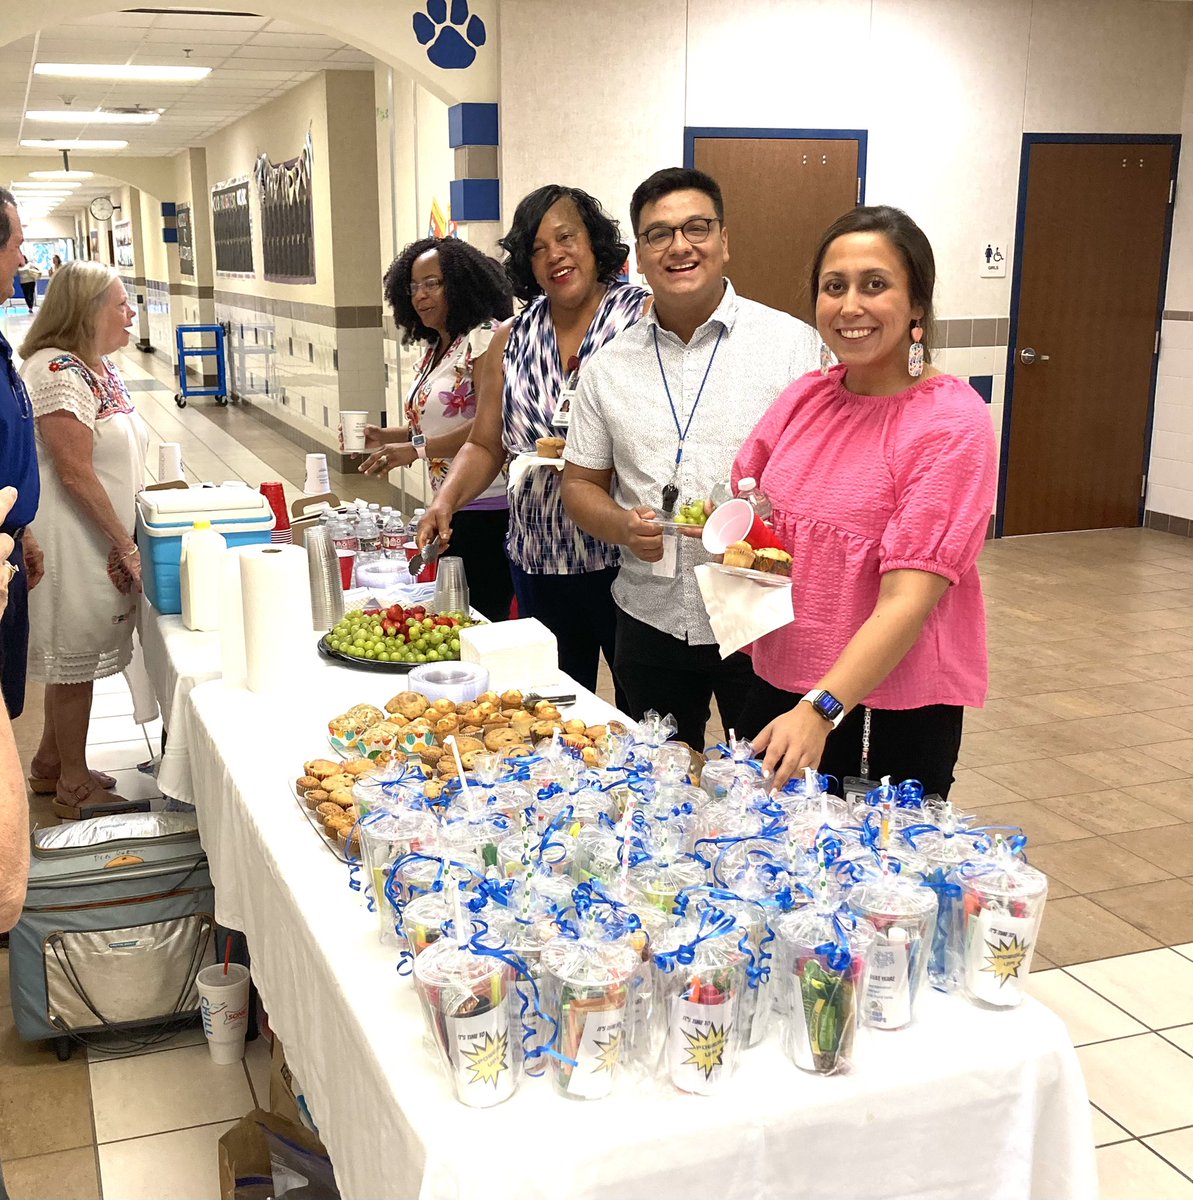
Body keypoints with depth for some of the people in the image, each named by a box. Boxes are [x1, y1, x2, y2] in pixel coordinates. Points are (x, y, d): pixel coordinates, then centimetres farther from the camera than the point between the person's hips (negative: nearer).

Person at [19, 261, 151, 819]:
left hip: (105, 537, 9)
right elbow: (76, 474, -22)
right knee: (75, 657, 2)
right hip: (75, 541, -9)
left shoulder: (100, 367, 12)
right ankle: (73, 785, 15)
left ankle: (51, 766, 32)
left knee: (75, 656, 18)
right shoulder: (57, 372, -19)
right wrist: (127, 545, -18)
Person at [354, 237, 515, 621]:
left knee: (485, 616, -5)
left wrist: (417, 449, -25)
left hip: (487, 508, -9)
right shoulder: (433, 351, 16)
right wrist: (382, 437, 8)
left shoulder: (485, 337, -12)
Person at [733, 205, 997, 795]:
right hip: (777, 689, 5)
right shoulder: (804, 397, 2)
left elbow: (907, 601, -21)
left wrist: (821, 709, -31)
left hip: (892, 715, -5)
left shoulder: (952, 422, -14)